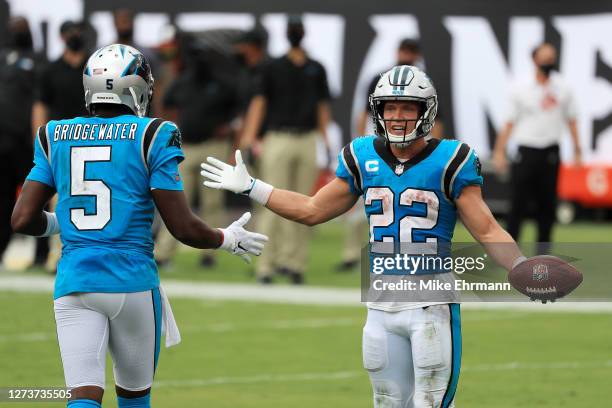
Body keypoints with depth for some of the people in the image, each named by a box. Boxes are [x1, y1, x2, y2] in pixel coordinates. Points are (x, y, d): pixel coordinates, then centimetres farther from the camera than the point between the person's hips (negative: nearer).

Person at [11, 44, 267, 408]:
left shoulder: (55, 137, 8)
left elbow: (24, 220, 4)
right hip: (131, 280, -2)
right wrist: (227, 240, 14)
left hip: (73, 281, 2)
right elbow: (183, 228, -5)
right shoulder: (151, 137, -3)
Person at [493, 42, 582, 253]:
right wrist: (499, 151, -5)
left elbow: (571, 121, 12)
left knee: (547, 203, 5)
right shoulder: (521, 91, 1)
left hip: (550, 153, 2)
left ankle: (542, 252, 13)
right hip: (526, 152, -2)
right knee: (519, 201, -5)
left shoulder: (563, 90, 7)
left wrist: (577, 150, 7)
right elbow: (510, 123, 1)